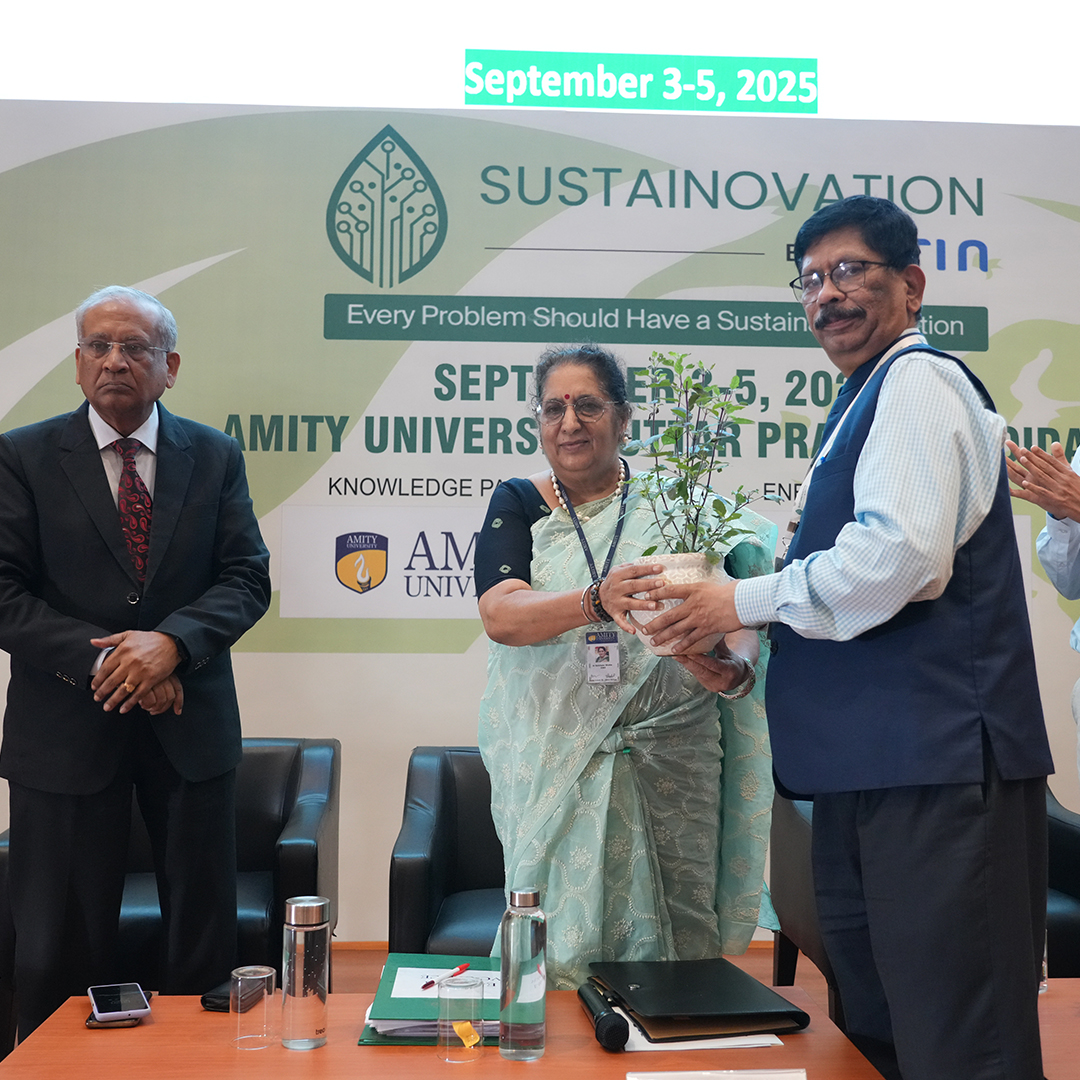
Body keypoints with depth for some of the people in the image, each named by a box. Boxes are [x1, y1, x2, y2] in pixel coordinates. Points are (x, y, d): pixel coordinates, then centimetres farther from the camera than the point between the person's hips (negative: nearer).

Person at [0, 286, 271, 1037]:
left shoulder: (215, 457, 5)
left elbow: (247, 579, -2)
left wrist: (171, 642, -19)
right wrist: (100, 661, -18)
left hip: (189, 723, 2)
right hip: (66, 725, -1)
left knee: (205, 931, 12)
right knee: (61, 945, 10)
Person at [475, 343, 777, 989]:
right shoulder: (519, 504, 6)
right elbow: (501, 616, -10)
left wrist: (736, 667, -23)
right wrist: (597, 601, -28)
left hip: (673, 745, 1)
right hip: (558, 756, 0)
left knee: (680, 927, 4)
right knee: (567, 937, 1)